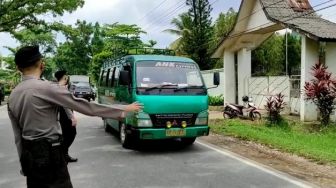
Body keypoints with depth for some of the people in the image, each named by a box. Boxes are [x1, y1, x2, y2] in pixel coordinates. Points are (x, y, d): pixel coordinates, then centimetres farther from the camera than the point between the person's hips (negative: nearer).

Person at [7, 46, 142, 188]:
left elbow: (18, 135, 11)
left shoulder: (13, 96, 5)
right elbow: (84, 106, -18)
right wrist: (123, 109, -12)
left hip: (29, 155, 8)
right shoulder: (45, 88, -17)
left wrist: (24, 163, 21)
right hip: (49, 154, -7)